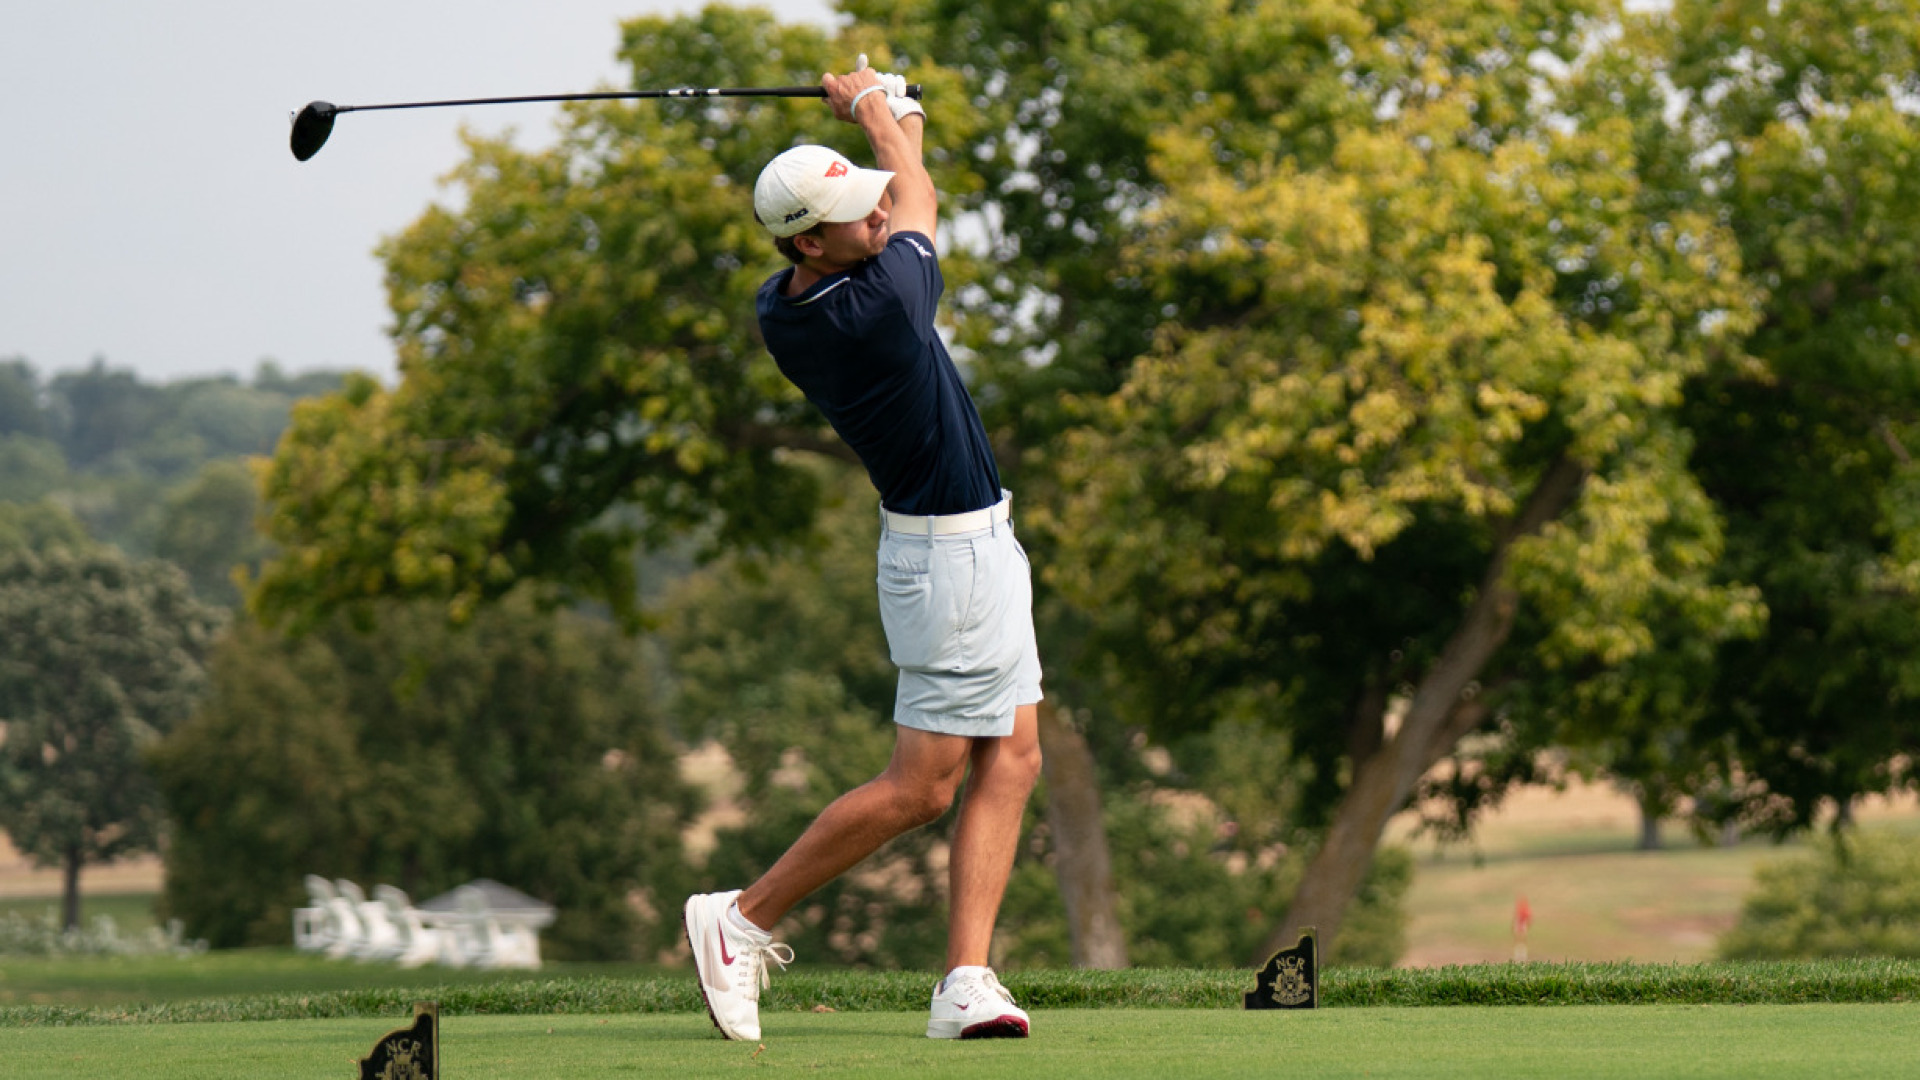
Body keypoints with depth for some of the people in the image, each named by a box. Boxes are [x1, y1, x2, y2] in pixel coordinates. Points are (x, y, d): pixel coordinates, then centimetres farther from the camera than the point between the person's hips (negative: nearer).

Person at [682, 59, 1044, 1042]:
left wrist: (891, 117, 14)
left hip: (975, 546, 9)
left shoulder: (779, 313, -3)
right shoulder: (881, 303, -26)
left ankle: (966, 980, 0)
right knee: (921, 786, -3)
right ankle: (746, 918, 6)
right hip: (955, 556, -9)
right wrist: (878, 115, 13)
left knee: (1009, 761, 6)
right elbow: (921, 199, -3)